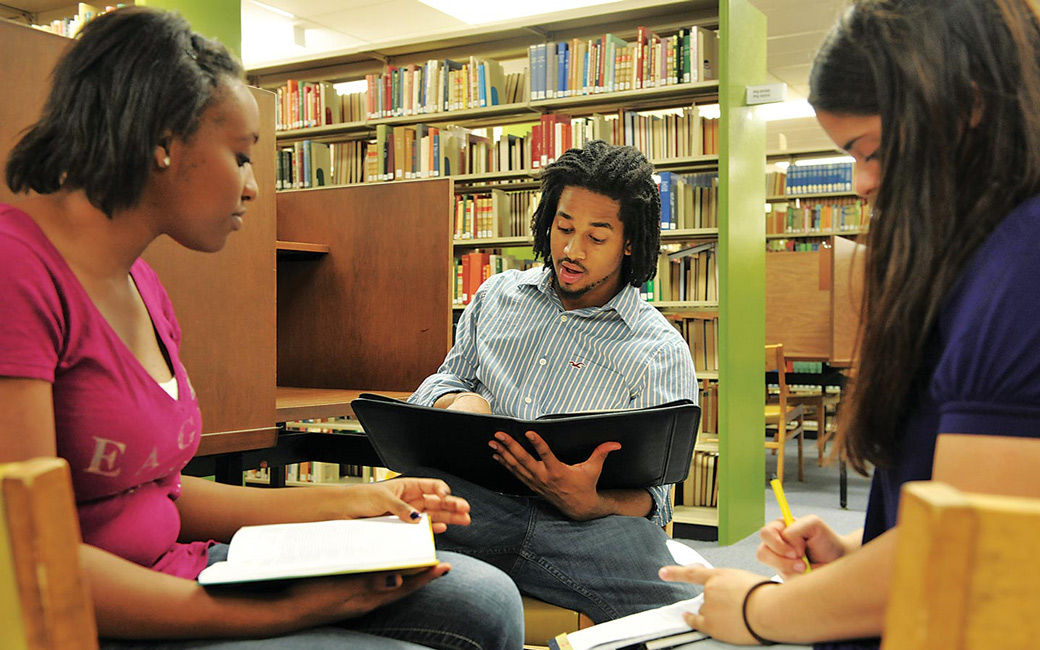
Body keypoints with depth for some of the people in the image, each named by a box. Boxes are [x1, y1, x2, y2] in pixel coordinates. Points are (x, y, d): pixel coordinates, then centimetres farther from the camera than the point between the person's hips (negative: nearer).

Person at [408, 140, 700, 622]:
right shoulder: (497, 294, 21)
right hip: (462, 491, 3)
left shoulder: (662, 353, 8)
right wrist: (455, 402, 1)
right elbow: (445, 379, 28)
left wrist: (587, 503, -21)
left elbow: (650, 498, 3)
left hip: (574, 523, -2)